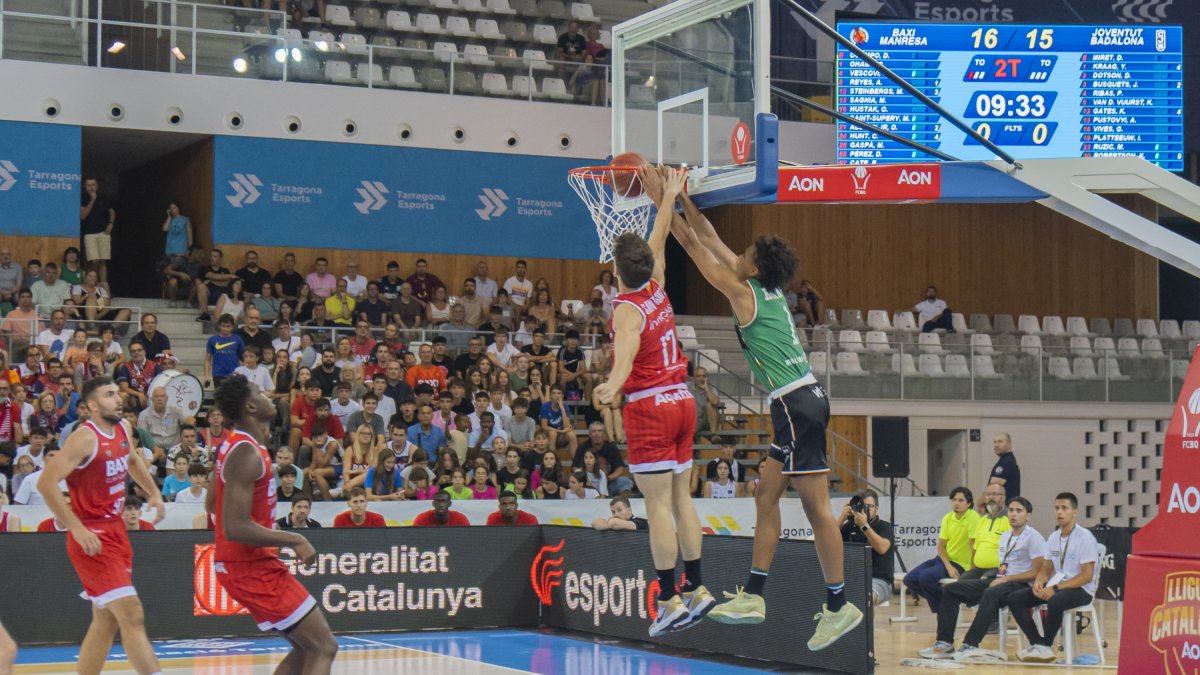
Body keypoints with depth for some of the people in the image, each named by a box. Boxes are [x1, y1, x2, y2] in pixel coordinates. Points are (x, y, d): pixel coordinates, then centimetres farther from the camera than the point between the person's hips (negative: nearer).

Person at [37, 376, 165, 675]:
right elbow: (46, 482, -23)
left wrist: (153, 492, 18)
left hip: (115, 530, 9)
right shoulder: (85, 438, -17)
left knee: (106, 622, 14)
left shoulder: (123, 430, 7)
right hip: (92, 536, -9)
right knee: (132, 616, -15)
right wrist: (77, 528, -24)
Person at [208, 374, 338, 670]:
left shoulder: (232, 444, 11)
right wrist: (294, 541, -19)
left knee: (307, 647, 17)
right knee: (324, 648, -8)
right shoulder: (247, 453, -21)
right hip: (252, 567, -10)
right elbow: (236, 528, -27)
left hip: (249, 562, 10)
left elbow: (212, 505, 23)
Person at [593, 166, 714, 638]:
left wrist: (612, 385, -53)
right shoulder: (657, 288, 7)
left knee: (658, 505, -7)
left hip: (650, 407, -8)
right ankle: (696, 589, 15)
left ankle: (670, 601, -8)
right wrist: (669, 197, 37)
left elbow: (626, 351, -35)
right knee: (681, 497, 12)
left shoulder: (626, 309, -13)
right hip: (682, 402, 8)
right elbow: (659, 238, 24)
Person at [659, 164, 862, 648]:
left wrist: (661, 199, 2)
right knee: (766, 496, 12)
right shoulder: (767, 291, 14)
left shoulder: (744, 294, -8)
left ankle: (839, 606, -4)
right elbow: (711, 240, 22)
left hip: (796, 405, -10)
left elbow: (694, 246, -4)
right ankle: (752, 598, 15)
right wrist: (683, 198, 24)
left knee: (816, 508, -7)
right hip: (798, 403, 10)